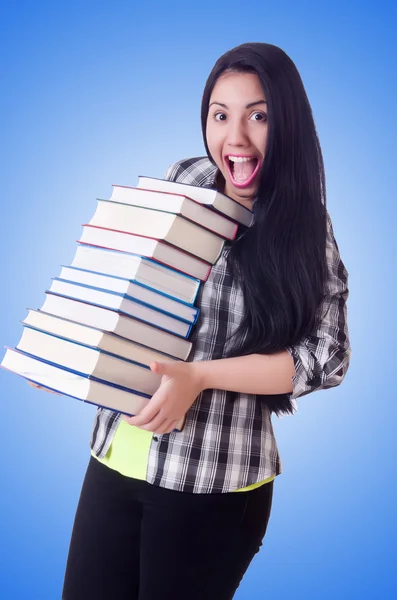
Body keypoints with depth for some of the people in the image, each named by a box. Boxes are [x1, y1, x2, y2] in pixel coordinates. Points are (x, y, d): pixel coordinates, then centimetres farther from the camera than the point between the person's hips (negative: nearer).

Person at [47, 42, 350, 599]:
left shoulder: (305, 229, -8)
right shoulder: (183, 180, 3)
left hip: (213, 483, -4)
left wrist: (199, 376, -20)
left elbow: (326, 354, -13)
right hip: (113, 457, 4)